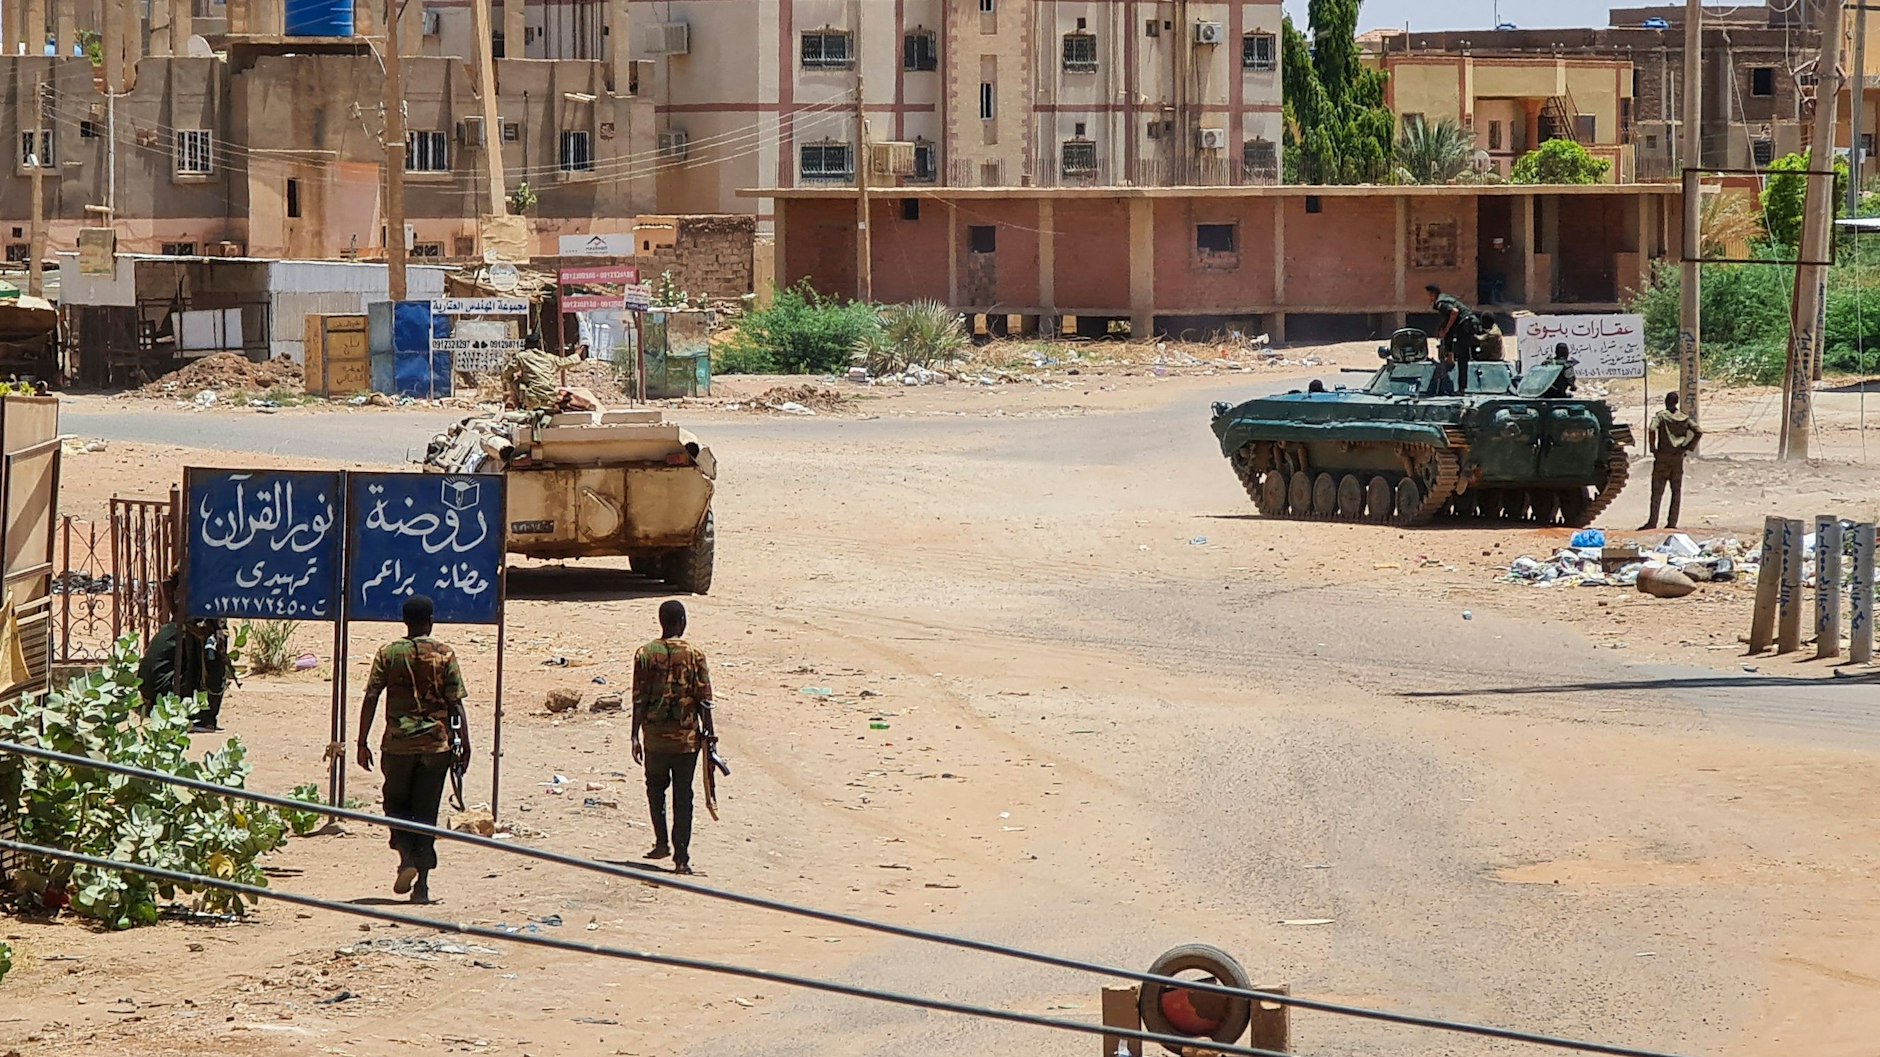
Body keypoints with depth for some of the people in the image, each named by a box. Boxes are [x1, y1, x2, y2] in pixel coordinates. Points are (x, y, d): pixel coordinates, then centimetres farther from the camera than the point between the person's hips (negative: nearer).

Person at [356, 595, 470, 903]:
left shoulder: (388, 654, 0)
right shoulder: (445, 655, -1)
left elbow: (370, 699, -3)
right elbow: (456, 703, -4)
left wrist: (362, 742, 2)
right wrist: (464, 742, 1)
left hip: (398, 743, 0)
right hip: (436, 744, 0)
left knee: (396, 804, 18)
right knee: (426, 812, 7)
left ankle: (407, 857, -6)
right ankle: (422, 884, 4)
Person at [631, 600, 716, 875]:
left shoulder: (645, 654, -4)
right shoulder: (694, 655, -6)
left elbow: (639, 700, -3)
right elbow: (704, 700, -5)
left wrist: (635, 737, 2)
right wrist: (709, 731, 5)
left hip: (655, 736, 1)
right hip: (687, 736, -1)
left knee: (656, 787, 22)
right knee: (683, 796, 3)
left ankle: (662, 842, 18)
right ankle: (681, 857, 0)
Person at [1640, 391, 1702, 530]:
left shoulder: (1660, 416, -7)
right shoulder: (1684, 418, 4)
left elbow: (1652, 430, -24)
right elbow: (1699, 432, 1)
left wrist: (1652, 449, -12)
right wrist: (1688, 449, 4)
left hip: (1662, 457, -3)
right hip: (1678, 458, 3)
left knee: (1657, 491, -1)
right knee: (1676, 491, 10)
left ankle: (1652, 522, -5)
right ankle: (1672, 522, 7)